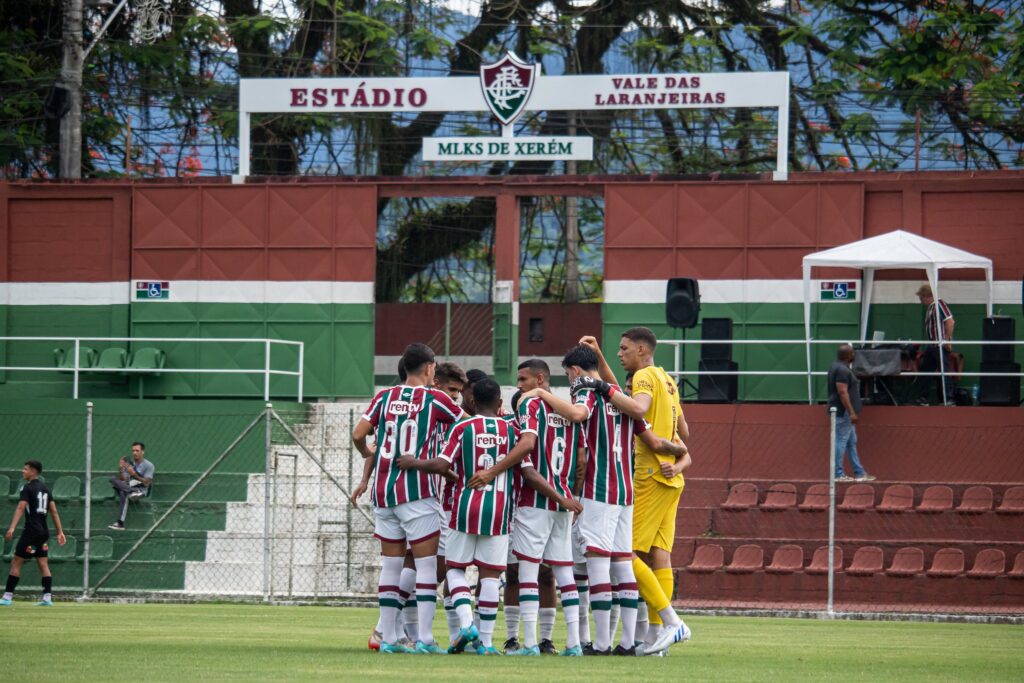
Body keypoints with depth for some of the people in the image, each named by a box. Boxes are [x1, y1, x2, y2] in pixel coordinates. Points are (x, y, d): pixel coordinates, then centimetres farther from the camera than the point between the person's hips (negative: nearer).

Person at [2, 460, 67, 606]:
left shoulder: (28, 488, -9)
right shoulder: (45, 488, 14)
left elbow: (21, 508, -22)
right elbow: (54, 511, 14)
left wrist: (12, 527, -31)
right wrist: (60, 532, 15)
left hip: (31, 530, -8)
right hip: (44, 531, 8)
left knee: (16, 563, -4)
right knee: (43, 564, 8)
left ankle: (7, 597, -6)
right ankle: (47, 598, 3)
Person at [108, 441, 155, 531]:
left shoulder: (148, 465, 0)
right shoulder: (128, 464, 16)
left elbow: (146, 483, -11)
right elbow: (122, 480, 9)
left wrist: (134, 474, -23)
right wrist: (120, 470, -11)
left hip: (141, 491, -6)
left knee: (124, 493, -38)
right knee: (113, 479, -25)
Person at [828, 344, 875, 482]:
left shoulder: (838, 367, 16)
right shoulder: (842, 370, -17)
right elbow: (843, 393, -23)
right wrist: (852, 412, -23)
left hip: (845, 413, 11)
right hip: (843, 412, -11)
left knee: (852, 442, 13)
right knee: (841, 442, -6)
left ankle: (859, 472, 17)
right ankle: (838, 474, -4)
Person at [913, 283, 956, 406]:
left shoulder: (939, 304, -11)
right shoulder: (929, 308, 17)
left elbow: (950, 321, -19)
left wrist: (947, 340, -20)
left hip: (941, 345, -10)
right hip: (932, 345, 10)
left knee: (945, 371, -7)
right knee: (925, 369, 13)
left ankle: (949, 399, -5)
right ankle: (922, 399, 19)